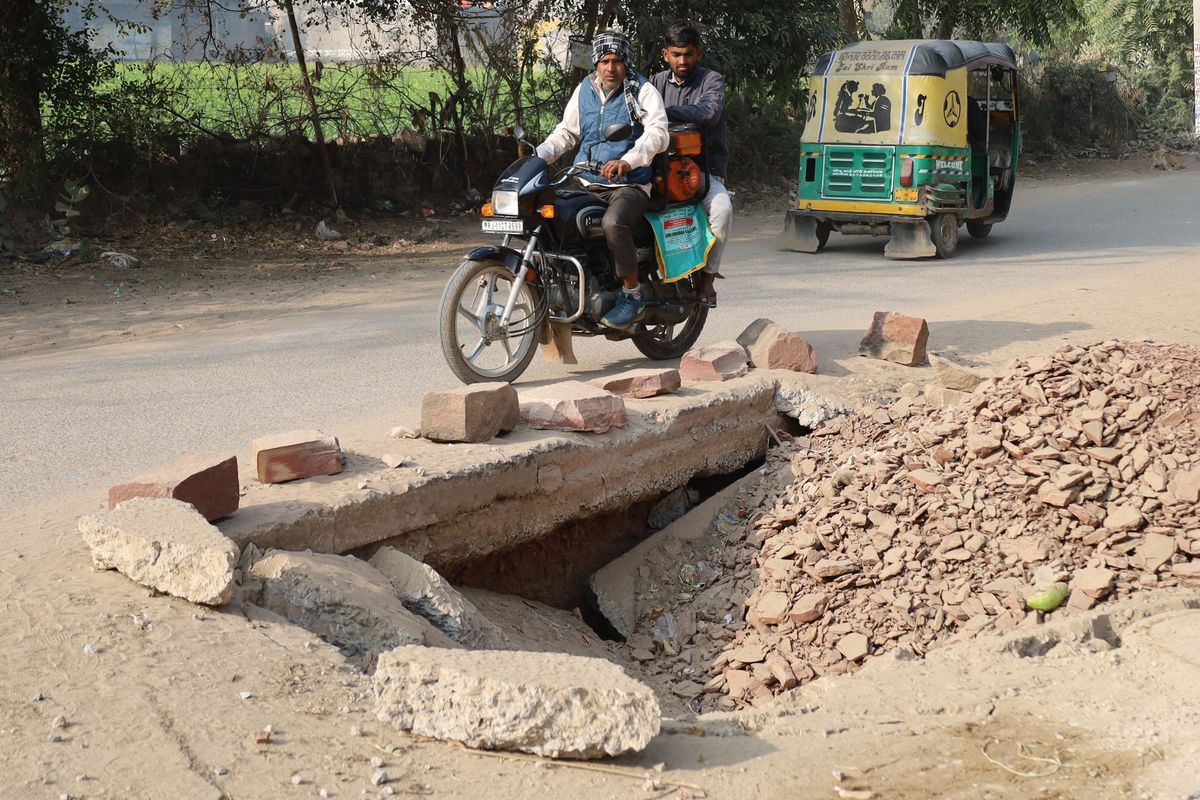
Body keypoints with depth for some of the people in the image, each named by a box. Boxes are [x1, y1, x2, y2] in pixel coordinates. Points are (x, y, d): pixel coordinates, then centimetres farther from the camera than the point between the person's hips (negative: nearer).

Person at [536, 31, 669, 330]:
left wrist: (627, 161, -34)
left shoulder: (643, 91, -2)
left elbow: (658, 133, -17)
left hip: (630, 185, -6)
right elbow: (566, 131, 20)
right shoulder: (584, 90, 14)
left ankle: (632, 293, -19)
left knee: (613, 223, -36)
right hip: (586, 183, 6)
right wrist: (538, 155, 1)